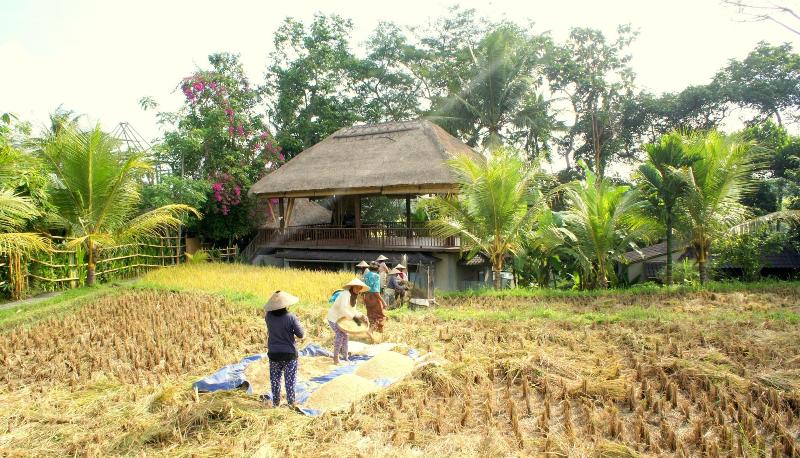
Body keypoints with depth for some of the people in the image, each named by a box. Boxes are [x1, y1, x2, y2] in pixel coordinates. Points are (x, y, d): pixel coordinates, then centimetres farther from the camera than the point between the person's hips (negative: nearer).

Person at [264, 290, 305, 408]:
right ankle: (291, 402, 20)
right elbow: (301, 335, -13)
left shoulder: (268, 316, -10)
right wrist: (297, 323, 3)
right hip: (289, 354, -3)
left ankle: (275, 401, 27)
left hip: (273, 354, 3)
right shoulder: (291, 318, -20)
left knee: (275, 379, 18)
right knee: (290, 380, 12)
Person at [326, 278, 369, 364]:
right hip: (333, 318, -9)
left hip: (340, 318, 9)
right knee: (340, 335, -17)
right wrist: (354, 318, -38)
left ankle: (345, 357, 17)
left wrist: (360, 316, -8)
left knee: (345, 336, 6)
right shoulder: (346, 294, -26)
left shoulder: (354, 296, 3)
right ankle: (335, 357, -4)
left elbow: (352, 310, 7)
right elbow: (343, 309, -37)